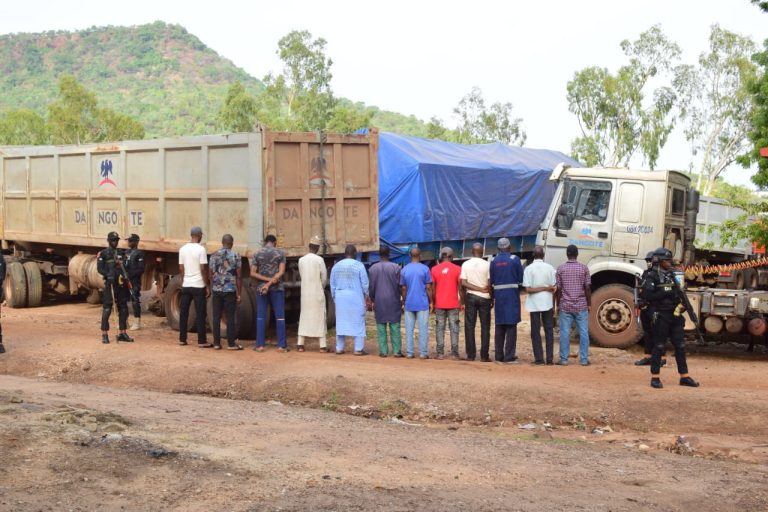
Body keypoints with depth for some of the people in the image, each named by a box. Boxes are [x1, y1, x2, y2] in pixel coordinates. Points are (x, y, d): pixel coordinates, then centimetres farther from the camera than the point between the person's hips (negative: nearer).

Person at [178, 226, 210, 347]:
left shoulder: (183, 249, 6)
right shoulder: (201, 249, -11)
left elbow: (181, 268, 9)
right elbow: (203, 269, -12)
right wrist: (208, 286, -5)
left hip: (186, 285, 5)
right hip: (198, 285, -5)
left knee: (183, 312, 11)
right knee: (200, 314, -1)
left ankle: (182, 339, 15)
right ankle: (201, 341, 0)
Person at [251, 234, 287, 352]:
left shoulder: (257, 254, 4)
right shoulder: (280, 253, 1)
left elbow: (253, 273, -3)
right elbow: (281, 272, -8)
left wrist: (267, 280, -8)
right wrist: (270, 282, -11)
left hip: (261, 288, 1)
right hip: (277, 288, -1)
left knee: (261, 316, 5)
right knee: (280, 316, 3)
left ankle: (260, 345, 2)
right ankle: (281, 345, 0)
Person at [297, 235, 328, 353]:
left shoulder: (301, 260, 2)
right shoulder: (319, 260, -10)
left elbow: (301, 276, 7)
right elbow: (324, 278, -7)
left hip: (305, 292, 4)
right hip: (318, 293, -4)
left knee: (304, 317, 10)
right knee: (320, 317, 3)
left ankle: (301, 344, 7)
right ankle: (323, 345, 3)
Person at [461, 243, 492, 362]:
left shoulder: (466, 264, 0)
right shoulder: (487, 265, -4)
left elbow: (463, 283, -8)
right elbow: (490, 284, -7)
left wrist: (478, 288, -7)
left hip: (470, 297, 1)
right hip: (484, 298, -1)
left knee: (469, 326, 4)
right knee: (485, 327, 3)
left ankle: (471, 355, 1)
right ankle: (484, 356, 1)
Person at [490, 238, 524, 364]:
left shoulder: (493, 261, 5)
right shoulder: (514, 259, -4)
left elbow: (491, 282, 7)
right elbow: (521, 278, -3)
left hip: (499, 296, 3)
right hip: (512, 295, -3)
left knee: (499, 327, 10)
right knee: (511, 327, 1)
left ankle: (499, 357, 12)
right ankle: (509, 357, -1)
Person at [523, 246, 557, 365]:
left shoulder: (529, 269, -6)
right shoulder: (550, 268, -1)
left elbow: (528, 289, -12)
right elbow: (553, 288, 1)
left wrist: (540, 289, -5)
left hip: (534, 304, -1)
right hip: (547, 303, 1)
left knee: (535, 331, 4)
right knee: (549, 330, 7)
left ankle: (539, 358, 1)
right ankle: (550, 358, 5)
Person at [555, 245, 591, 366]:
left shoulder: (561, 268, -1)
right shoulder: (583, 268, -1)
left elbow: (558, 289, 0)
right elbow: (587, 288, -2)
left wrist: (558, 305, 8)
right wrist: (589, 304, 8)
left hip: (565, 306, 0)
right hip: (581, 306, 0)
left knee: (565, 333, 3)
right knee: (583, 333, 5)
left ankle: (564, 359, 4)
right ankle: (584, 359, 5)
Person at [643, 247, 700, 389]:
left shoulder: (671, 275, 14)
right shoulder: (652, 276, -7)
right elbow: (647, 295, -16)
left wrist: (681, 303, 4)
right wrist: (664, 293, -20)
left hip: (675, 315, 7)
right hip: (661, 316, -7)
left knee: (680, 346, 8)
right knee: (659, 346, -2)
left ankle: (684, 376, 14)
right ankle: (655, 377, 5)